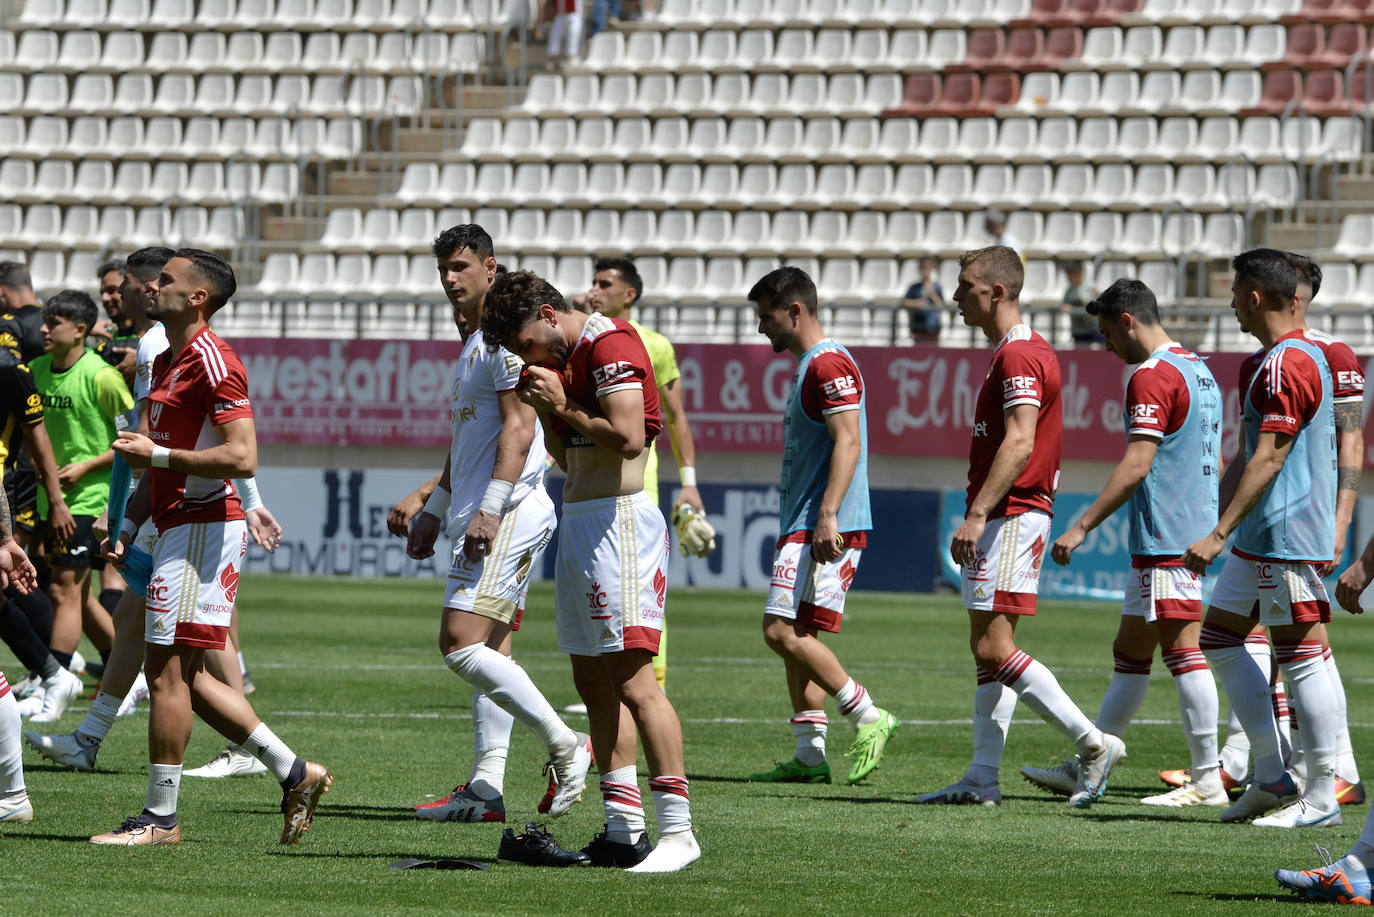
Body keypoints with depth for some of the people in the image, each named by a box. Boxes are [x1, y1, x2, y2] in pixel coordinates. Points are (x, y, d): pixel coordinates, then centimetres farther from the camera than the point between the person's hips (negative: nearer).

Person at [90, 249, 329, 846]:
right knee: (182, 675, 10)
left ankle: (161, 817, -3)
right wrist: (128, 525, 19)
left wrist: (156, 455, -19)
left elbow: (242, 458, -22)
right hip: (178, 524, 10)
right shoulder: (166, 362, 18)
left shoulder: (212, 362, -14)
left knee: (167, 669, -8)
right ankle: (294, 773, 15)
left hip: (203, 526, -10)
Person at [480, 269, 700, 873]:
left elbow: (627, 437, -22)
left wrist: (564, 407, -10)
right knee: (592, 682, 9)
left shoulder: (611, 345, -12)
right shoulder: (565, 359, 18)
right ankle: (623, 829, 13)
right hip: (577, 522, 10)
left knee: (633, 680, -14)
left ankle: (678, 832, -14)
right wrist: (545, 411, 7)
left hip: (617, 521, -10)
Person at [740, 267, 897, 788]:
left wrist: (828, 515, -29)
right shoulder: (810, 367, 21)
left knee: (783, 631, -15)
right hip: (802, 528, 11)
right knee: (795, 636, 8)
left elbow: (848, 441, -21)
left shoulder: (829, 365, -12)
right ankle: (810, 756, 8)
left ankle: (869, 717, -10)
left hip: (825, 528, -11)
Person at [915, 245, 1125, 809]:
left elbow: (1019, 444, -24)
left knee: (993, 648, -13)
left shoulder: (1018, 357, -15)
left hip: (1010, 516, -11)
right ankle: (982, 780, 9)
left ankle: (1092, 743, -12)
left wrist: (978, 514, -29)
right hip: (1006, 519, 11)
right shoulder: (1021, 351, 18)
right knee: (989, 650, 9)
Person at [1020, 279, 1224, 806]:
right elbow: (1213, 463, 22)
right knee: (1129, 653, 13)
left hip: (1165, 541, -10)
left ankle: (1207, 780, -8)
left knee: (1182, 652, -8)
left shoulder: (1152, 377, -13)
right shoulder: (1199, 372, 17)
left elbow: (1136, 465, -20)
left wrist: (1083, 527, -19)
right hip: (1195, 532, 10)